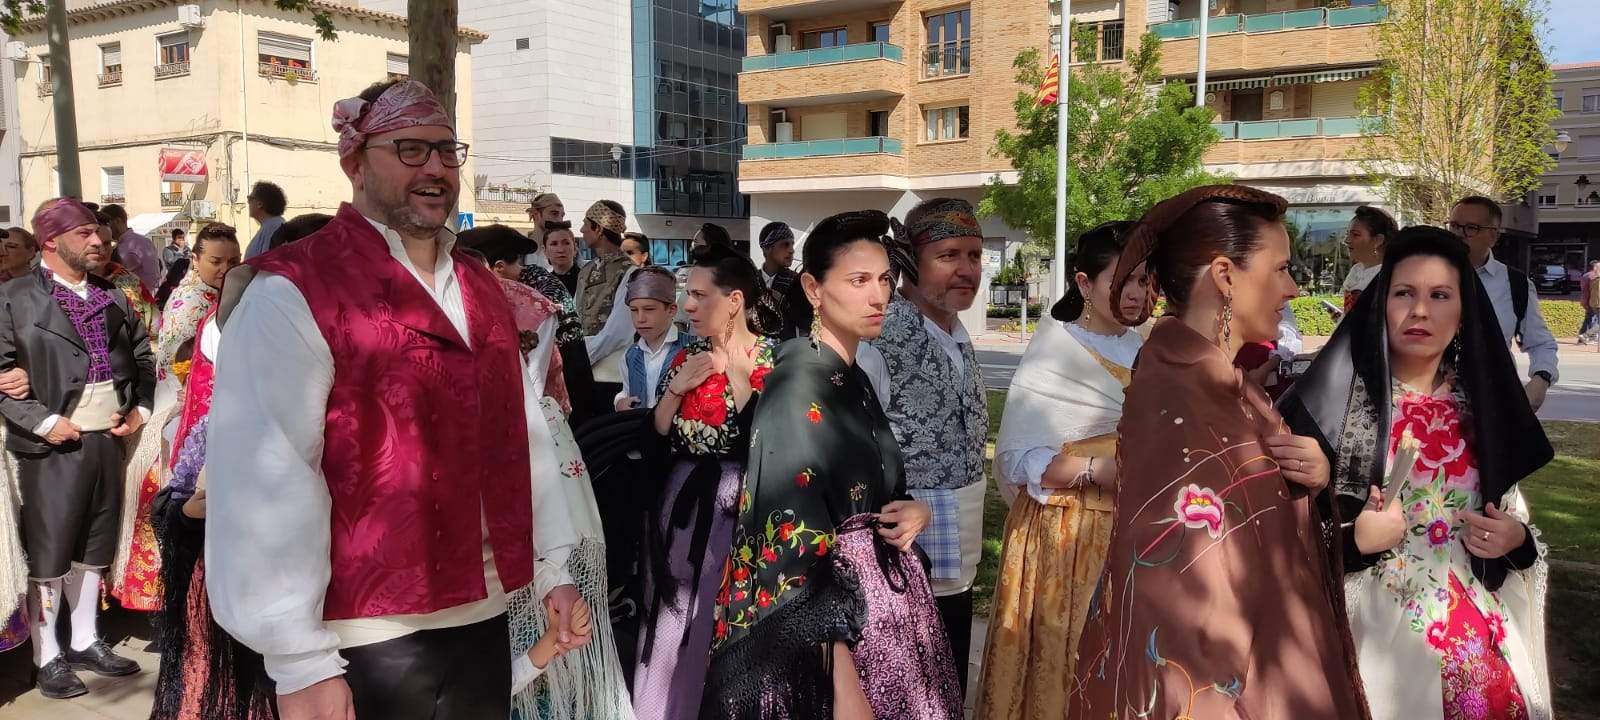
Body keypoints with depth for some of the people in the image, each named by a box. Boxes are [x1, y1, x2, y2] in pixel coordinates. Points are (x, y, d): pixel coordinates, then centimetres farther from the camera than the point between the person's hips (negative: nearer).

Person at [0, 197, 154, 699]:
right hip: (53, 445, -5)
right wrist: (42, 422, -16)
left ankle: (85, 643, 28)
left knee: (93, 548, 15)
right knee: (48, 554, 5)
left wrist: (141, 408, 6)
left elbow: (143, 356, 18)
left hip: (108, 439, 5)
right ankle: (48, 658, 17)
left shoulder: (112, 297, 10)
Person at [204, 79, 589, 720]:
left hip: (482, 620, 7)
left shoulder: (481, 291, 10)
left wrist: (554, 570, 11)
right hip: (366, 641, -6)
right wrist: (300, 660, -17)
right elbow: (267, 481, -17)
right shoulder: (294, 293, -12)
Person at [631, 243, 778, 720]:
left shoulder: (774, 360, -9)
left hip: (739, 505, -5)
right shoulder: (686, 357, 7)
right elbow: (657, 436, 7)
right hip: (683, 502, 5)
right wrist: (677, 388, -7)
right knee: (677, 623, 12)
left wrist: (737, 377, -17)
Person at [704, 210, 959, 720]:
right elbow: (794, 544, -23)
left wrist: (913, 511, -3)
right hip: (826, 624, -8)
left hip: (878, 599, 8)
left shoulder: (855, 380, 8)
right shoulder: (798, 385, -18)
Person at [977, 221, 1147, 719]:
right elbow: (1017, 460, -15)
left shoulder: (1143, 353, 10)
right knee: (1062, 658, 0)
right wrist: (1096, 469, -24)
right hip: (1065, 535, -6)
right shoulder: (1053, 352, -10)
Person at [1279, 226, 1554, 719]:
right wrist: (1350, 538, -24)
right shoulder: (1336, 399, -11)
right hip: (1369, 622, -4)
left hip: (1474, 624, 5)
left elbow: (1512, 518, 15)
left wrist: (1517, 538, -5)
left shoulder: (1479, 405, 5)